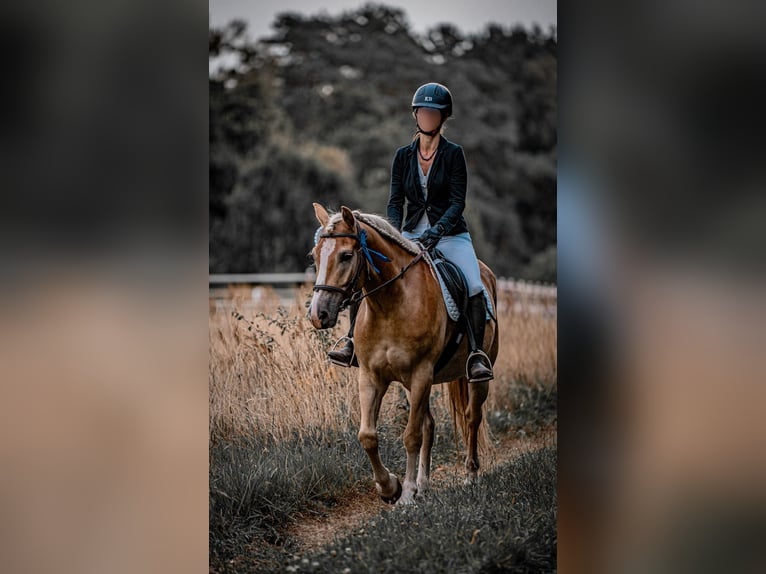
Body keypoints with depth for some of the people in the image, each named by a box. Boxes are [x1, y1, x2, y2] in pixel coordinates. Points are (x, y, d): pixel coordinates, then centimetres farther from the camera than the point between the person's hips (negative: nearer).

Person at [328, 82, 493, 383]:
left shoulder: (453, 154, -5)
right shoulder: (403, 156, 5)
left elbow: (458, 202, -12)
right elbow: (395, 201, 2)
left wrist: (437, 230, -28)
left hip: (451, 235, -3)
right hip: (412, 235, 3)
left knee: (475, 288, -27)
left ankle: (476, 357, -24)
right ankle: (353, 342, -8)